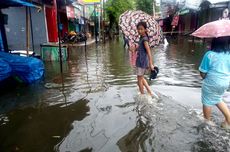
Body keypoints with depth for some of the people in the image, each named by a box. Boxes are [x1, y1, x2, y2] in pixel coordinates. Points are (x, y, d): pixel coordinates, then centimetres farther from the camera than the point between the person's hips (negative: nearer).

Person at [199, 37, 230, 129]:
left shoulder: (209, 55, -17)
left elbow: (203, 73, -13)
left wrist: (205, 79, 7)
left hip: (212, 83, -6)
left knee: (207, 102, 12)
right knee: (217, 100, 27)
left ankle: (207, 122, 28)